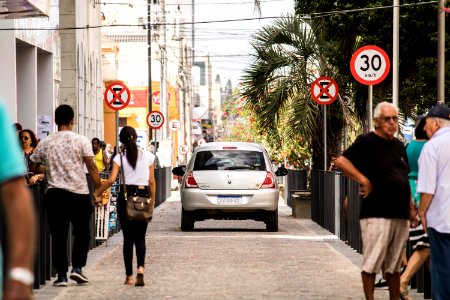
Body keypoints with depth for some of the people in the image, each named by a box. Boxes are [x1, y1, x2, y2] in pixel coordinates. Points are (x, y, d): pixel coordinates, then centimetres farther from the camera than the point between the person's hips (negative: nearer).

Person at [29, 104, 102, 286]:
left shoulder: (45, 143, 4)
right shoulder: (81, 141, -4)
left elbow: (34, 167, 12)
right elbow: (92, 168, -8)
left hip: (54, 194, 2)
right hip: (79, 193, -2)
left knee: (58, 236, 6)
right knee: (82, 233, 12)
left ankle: (61, 275, 4)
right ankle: (77, 268, -2)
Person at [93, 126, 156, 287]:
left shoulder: (120, 157, -1)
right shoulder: (148, 156, 4)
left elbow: (111, 179, -10)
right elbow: (151, 182, 4)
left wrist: (97, 193, 0)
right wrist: (152, 202, 12)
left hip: (126, 196, -1)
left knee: (128, 237, 8)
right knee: (140, 237, 6)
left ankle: (129, 275, 8)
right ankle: (140, 268, -19)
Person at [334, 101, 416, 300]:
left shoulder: (398, 145, 18)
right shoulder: (367, 142, -5)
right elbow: (341, 161, -17)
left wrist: (411, 208, 17)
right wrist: (364, 181, -18)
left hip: (400, 214, 7)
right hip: (376, 214, -7)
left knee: (394, 266, 13)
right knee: (372, 263, -4)